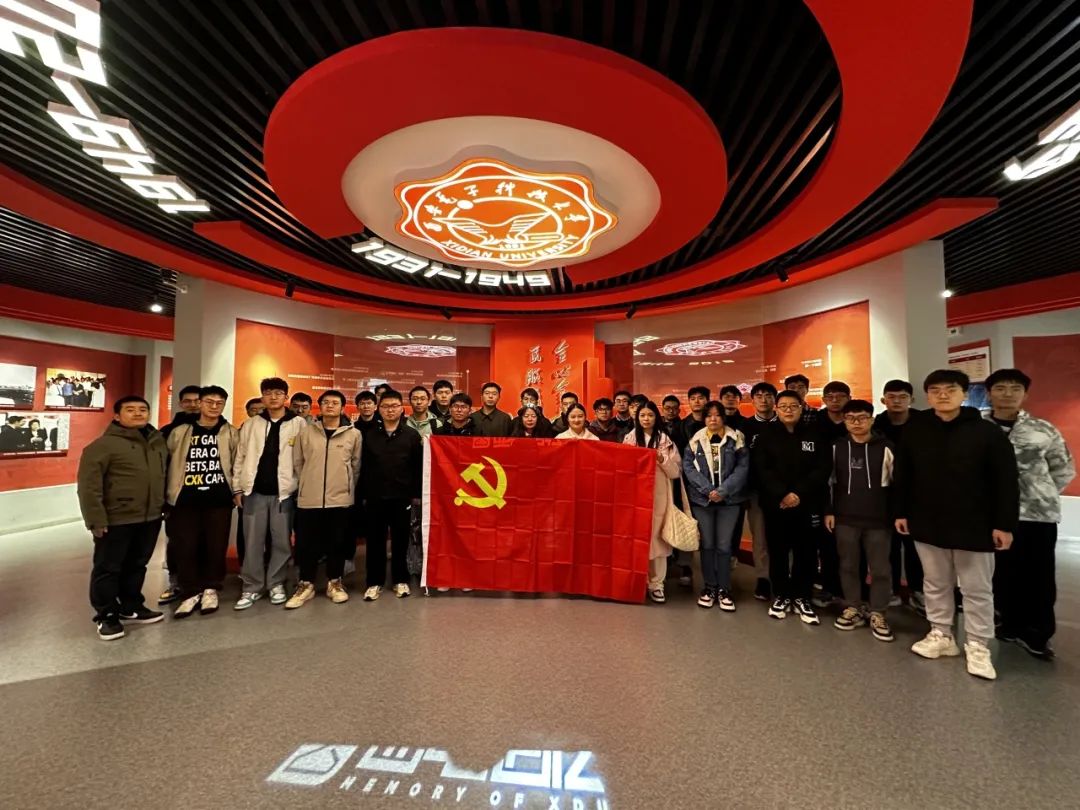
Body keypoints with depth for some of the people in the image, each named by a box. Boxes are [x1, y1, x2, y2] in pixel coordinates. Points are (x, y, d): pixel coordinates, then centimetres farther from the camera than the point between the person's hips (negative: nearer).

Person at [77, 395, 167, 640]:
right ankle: (107, 615, 21)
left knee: (137, 566, 18)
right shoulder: (103, 444, -11)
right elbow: (88, 485, -13)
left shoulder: (158, 441, 9)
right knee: (108, 568, 7)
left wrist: (165, 506, 15)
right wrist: (96, 518, -16)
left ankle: (131, 608, 32)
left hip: (150, 518, 6)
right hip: (116, 519, -6)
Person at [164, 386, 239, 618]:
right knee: (184, 547, 2)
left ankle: (210, 589, 23)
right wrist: (167, 495, 9)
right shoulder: (180, 432, 7)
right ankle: (190, 593, 19)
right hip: (186, 500, 1)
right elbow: (167, 464, 11)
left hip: (219, 499, -1)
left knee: (216, 546, 5)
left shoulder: (231, 434, 4)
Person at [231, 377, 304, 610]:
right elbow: (240, 458, 10)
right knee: (253, 542, 7)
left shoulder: (298, 424, -2)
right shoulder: (251, 425, 8)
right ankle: (252, 587, 20)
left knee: (281, 541, 7)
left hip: (284, 492, -2)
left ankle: (276, 584, 23)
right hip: (255, 491, 2)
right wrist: (237, 488, 6)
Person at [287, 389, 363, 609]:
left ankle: (335, 583, 25)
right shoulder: (305, 432, 3)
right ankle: (305, 585, 25)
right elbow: (297, 463, 9)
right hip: (309, 499, 1)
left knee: (337, 543, 8)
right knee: (307, 544, 9)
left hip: (340, 499, -1)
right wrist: (308, 484, 9)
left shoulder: (354, 434, 0)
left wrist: (347, 487, 6)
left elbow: (356, 466, 5)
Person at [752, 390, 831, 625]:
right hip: (775, 504, -1)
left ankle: (801, 597, 24)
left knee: (806, 552, 7)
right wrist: (782, 494, -17)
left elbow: (822, 469, -3)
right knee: (778, 552, 7)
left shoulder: (814, 435, 5)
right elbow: (760, 469, -6)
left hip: (807, 504, 1)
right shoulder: (766, 435, 2)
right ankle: (781, 596, 22)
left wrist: (799, 493, -14)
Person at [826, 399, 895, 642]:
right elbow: (829, 481, 9)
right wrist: (828, 511, 5)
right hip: (845, 518, 2)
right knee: (848, 566, 10)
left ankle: (877, 614, 21)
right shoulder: (836, 447, 3)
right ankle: (853, 608, 24)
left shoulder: (885, 447, -2)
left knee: (880, 568, 6)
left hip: (878, 519, -1)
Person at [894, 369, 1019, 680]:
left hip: (974, 526, -2)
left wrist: (1005, 524, -9)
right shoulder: (914, 432, 0)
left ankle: (978, 646, 24)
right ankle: (940, 635, 29)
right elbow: (903, 477, 6)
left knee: (978, 589, 10)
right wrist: (901, 513, 5)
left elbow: (1007, 482, -6)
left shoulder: (988, 432, -7)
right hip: (928, 524, 3)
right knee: (935, 584, 15)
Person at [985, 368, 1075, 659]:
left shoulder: (1043, 430, 3)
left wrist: (1042, 494, 4)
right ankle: (1012, 622, 26)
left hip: (1039, 514, 1)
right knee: (1003, 572, 10)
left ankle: (1037, 633, 19)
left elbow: (1064, 469, 10)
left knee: (1038, 575, 5)